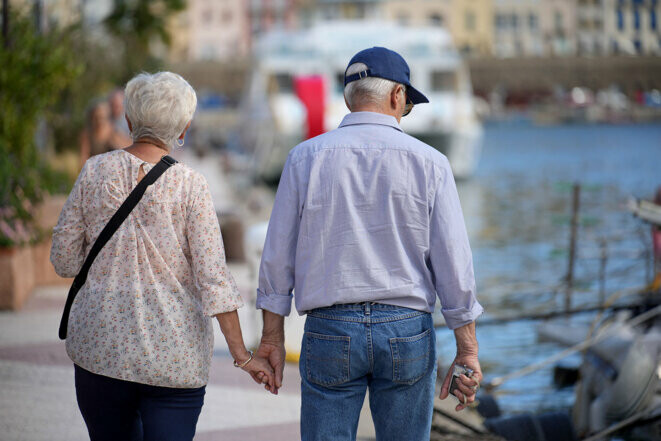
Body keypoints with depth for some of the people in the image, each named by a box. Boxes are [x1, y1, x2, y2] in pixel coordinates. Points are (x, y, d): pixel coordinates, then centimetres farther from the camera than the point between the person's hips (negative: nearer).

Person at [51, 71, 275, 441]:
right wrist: (242, 354, -7)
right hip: (173, 355, -2)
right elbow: (213, 277, -11)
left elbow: (64, 260, 4)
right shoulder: (190, 185, -8)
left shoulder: (95, 171, -1)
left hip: (100, 345, 3)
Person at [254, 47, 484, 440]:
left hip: (330, 331, 0)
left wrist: (273, 336, 10)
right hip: (407, 332, 0)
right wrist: (468, 351, 2)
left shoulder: (306, 158, 0)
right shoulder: (429, 163, -2)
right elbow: (453, 263, -3)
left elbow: (278, 255, 2)